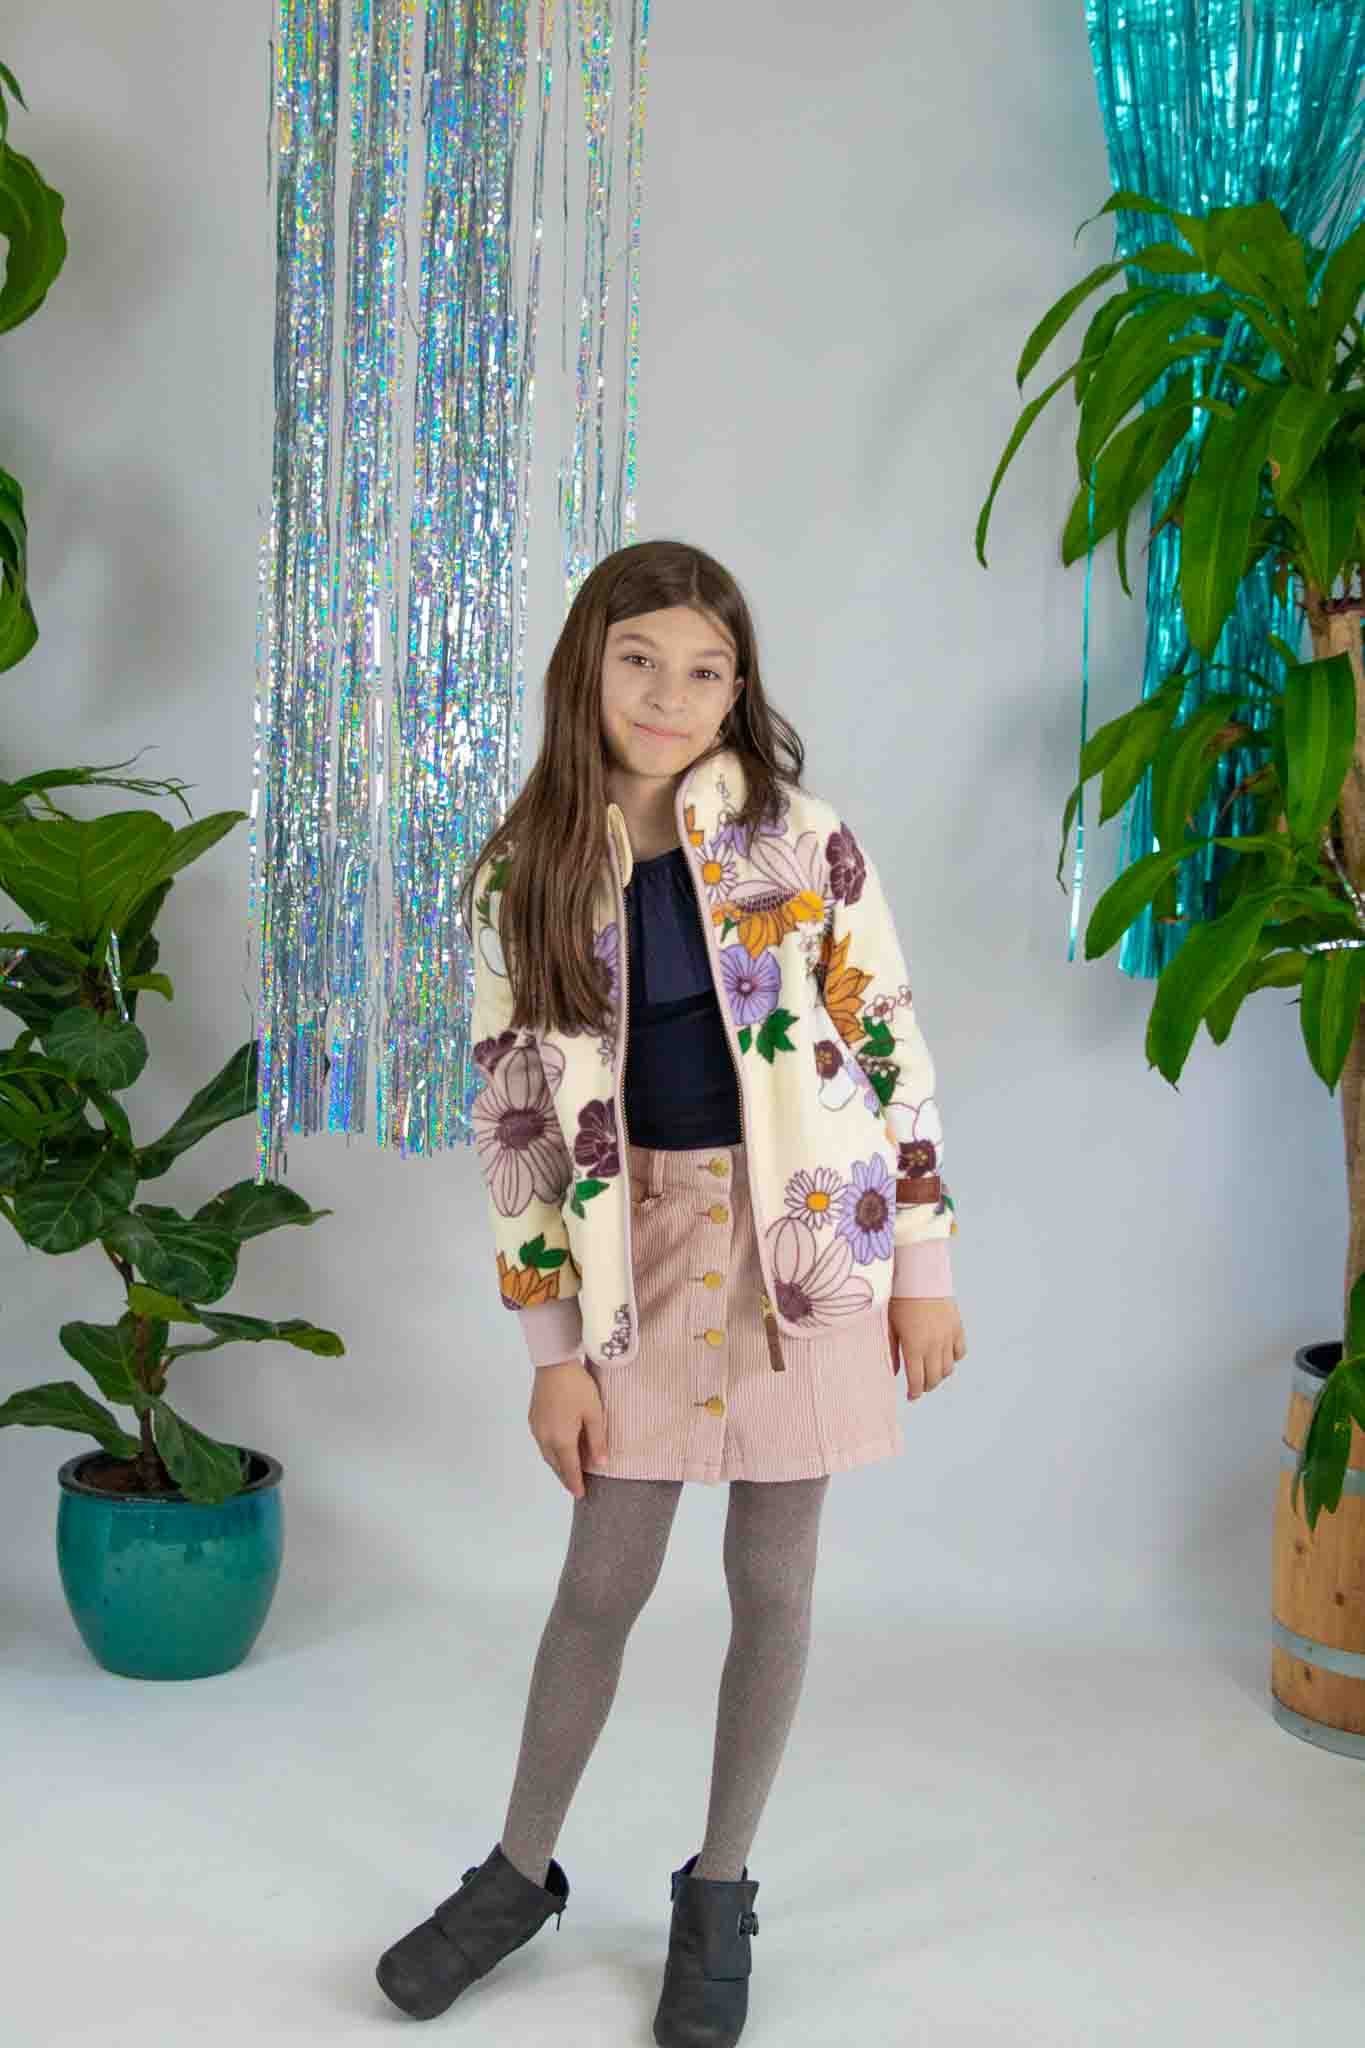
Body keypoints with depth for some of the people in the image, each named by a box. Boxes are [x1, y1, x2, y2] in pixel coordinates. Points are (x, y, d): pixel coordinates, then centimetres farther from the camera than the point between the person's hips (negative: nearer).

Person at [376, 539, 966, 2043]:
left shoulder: (800, 838, -4)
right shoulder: (523, 879, -2)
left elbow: (889, 1044, -1)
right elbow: (515, 1117, 0)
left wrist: (923, 1266, -2)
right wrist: (553, 1348, -2)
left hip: (805, 1237, -1)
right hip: (639, 1247, 1)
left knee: (772, 1576, 9)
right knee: (604, 1578, 9)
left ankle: (720, 1890, 29)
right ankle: (521, 1872, 32)